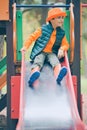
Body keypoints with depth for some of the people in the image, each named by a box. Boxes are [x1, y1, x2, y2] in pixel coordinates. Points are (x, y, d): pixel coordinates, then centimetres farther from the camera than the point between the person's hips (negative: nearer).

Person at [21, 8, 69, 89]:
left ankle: (58, 76, -62)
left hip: (52, 53, 2)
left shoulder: (61, 33, 6)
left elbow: (65, 44, 10)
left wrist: (62, 49, -13)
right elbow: (32, 37, 3)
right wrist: (25, 47, -6)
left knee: (56, 62, -31)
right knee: (38, 62, -32)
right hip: (40, 52, -2)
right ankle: (34, 74, -64)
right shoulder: (43, 29, -3)